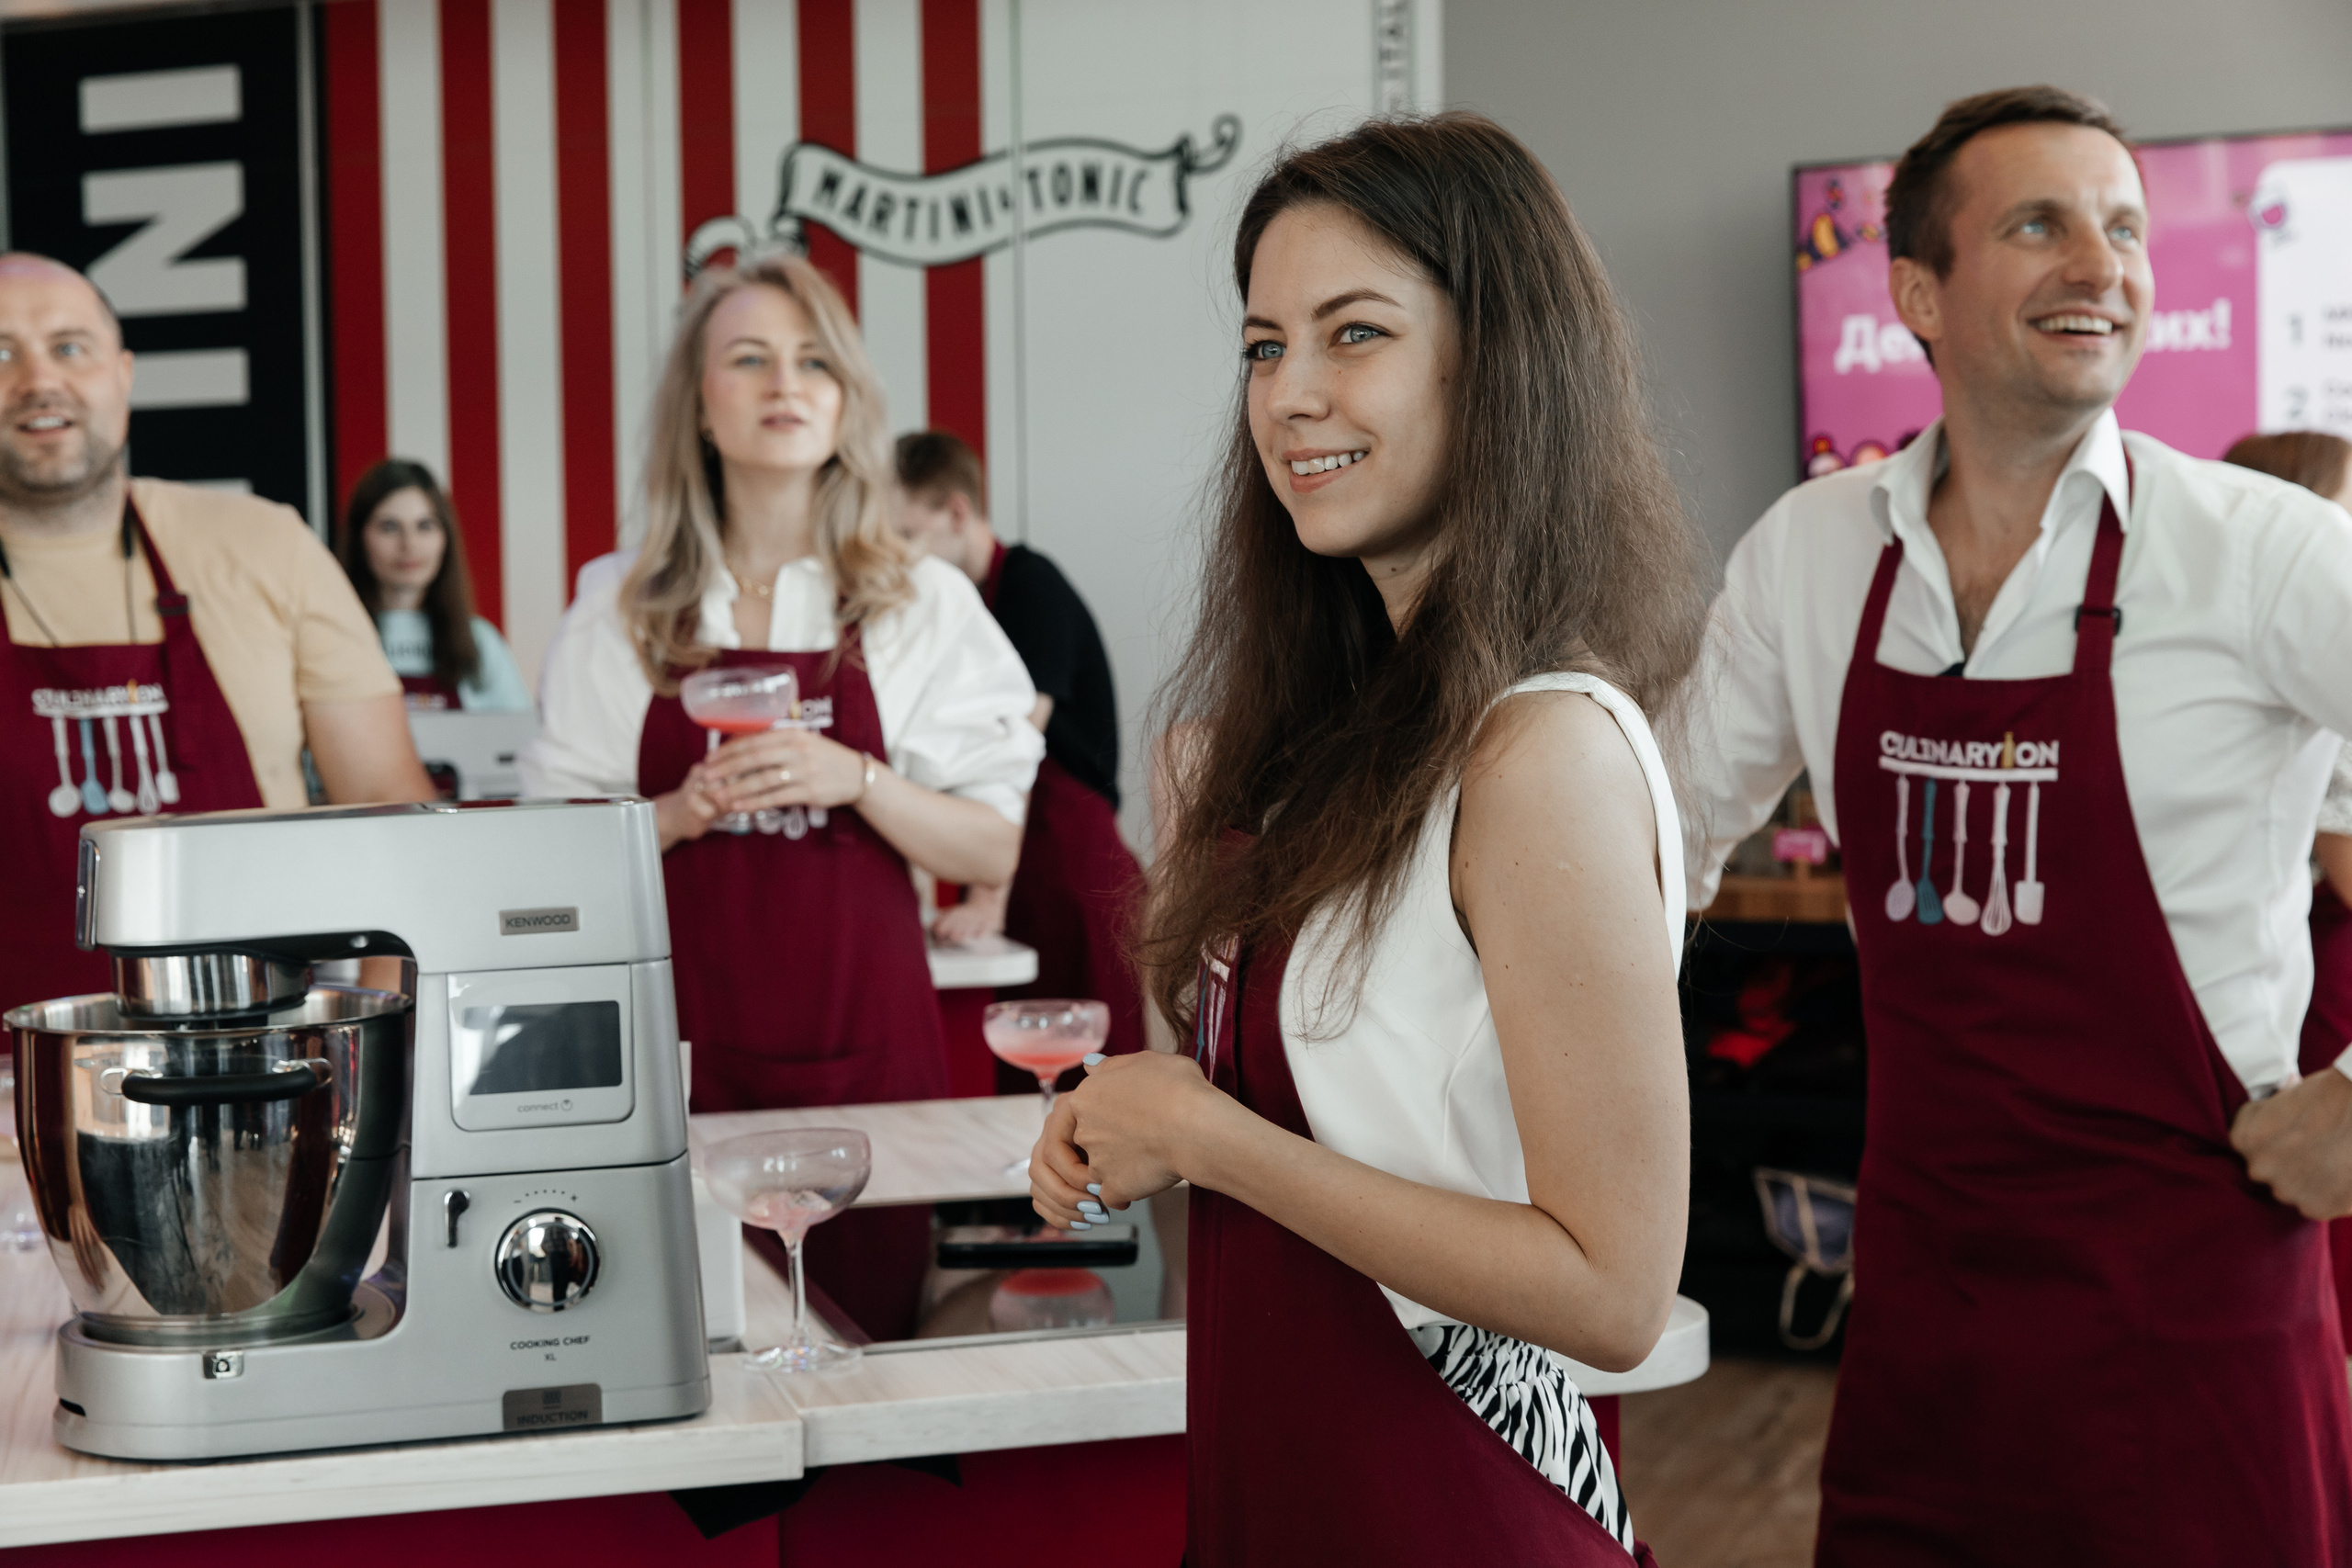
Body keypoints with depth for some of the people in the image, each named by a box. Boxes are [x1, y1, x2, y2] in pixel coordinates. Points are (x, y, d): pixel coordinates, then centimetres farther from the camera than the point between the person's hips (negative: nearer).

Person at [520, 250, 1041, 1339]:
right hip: (686, 1038, 0)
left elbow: (992, 853, 1)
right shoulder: (621, 614, 6)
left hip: (861, 1036, 0)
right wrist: (686, 813, -10)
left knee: (863, 1338, 0)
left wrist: (856, 779, -14)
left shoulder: (925, 604, 4)